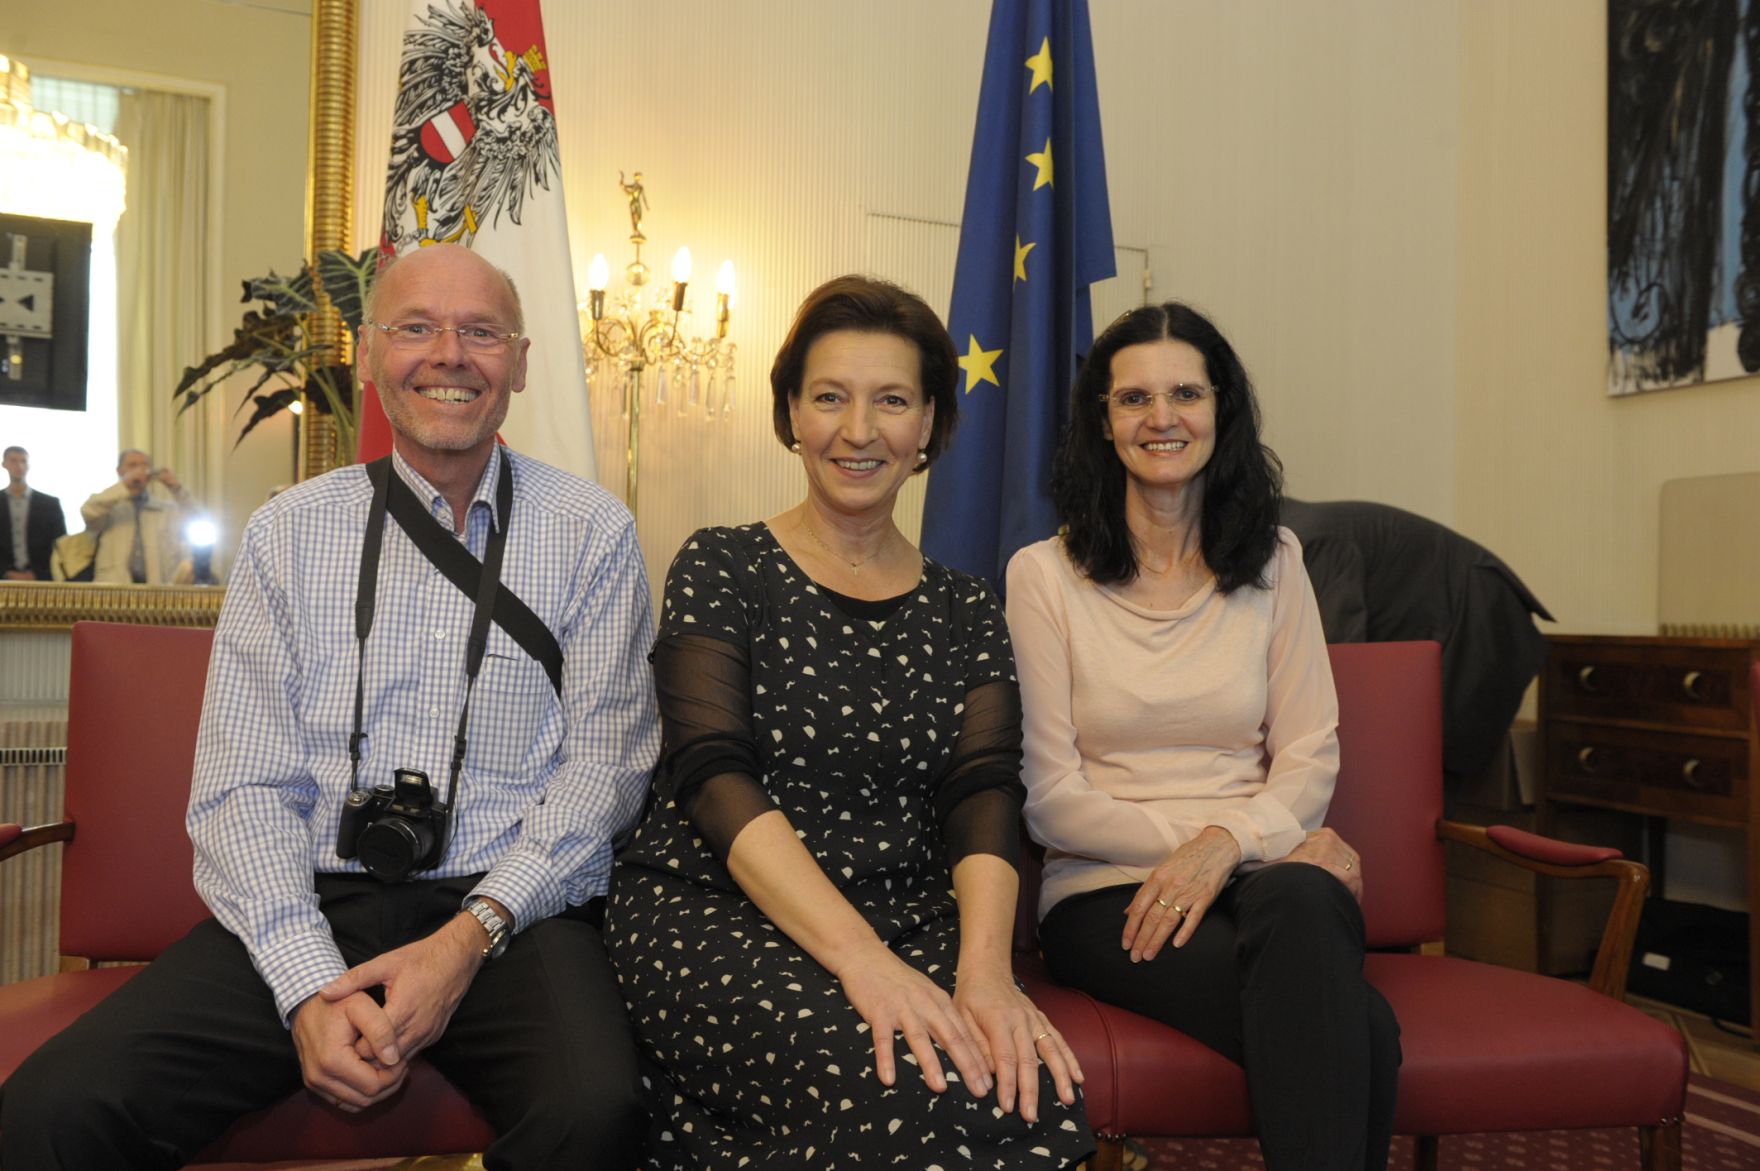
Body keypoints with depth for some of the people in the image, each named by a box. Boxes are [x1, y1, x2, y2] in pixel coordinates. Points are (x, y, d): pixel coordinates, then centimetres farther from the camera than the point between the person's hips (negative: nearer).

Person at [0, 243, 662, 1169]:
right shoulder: (290, 531, 8)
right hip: (310, 904, 2)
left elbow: (605, 762, -1)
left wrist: (474, 934, -14)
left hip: (511, 911, -1)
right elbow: (241, 787, 2)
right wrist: (309, 985, -13)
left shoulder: (592, 532, 4)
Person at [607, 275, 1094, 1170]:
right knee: (904, 1093, -32)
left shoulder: (964, 610, 13)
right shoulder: (721, 570, 3)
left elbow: (983, 795, 0)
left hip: (911, 921, 3)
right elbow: (715, 774, -11)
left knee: (1030, 1090, -28)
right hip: (712, 914, -3)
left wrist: (985, 968, -21)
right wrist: (860, 958, -25)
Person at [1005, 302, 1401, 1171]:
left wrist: (1226, 843, -16)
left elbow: (1310, 757, 5)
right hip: (1108, 894, -3)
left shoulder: (1272, 563, 11)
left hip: (1261, 878, 3)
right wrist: (1185, 841, -13)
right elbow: (1050, 800, -3)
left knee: (1298, 901, -37)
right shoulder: (1043, 576, 2)